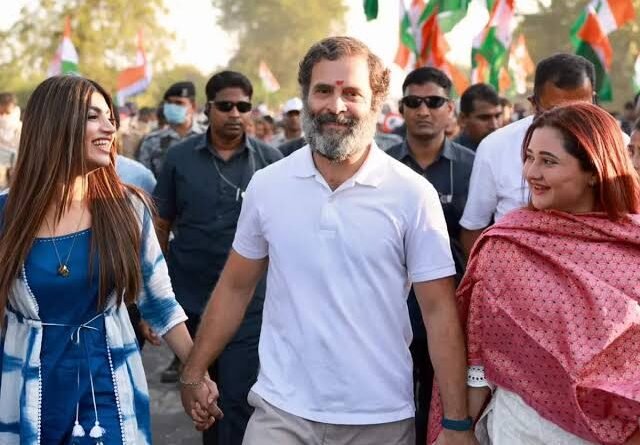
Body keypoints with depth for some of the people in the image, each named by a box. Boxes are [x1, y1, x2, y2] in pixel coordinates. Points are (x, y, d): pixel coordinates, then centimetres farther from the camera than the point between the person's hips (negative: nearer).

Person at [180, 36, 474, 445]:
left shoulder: (413, 194, -7)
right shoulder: (266, 185, 0)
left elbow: (439, 310, -7)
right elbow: (235, 287, 9)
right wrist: (195, 373, 8)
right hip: (281, 411, 1)